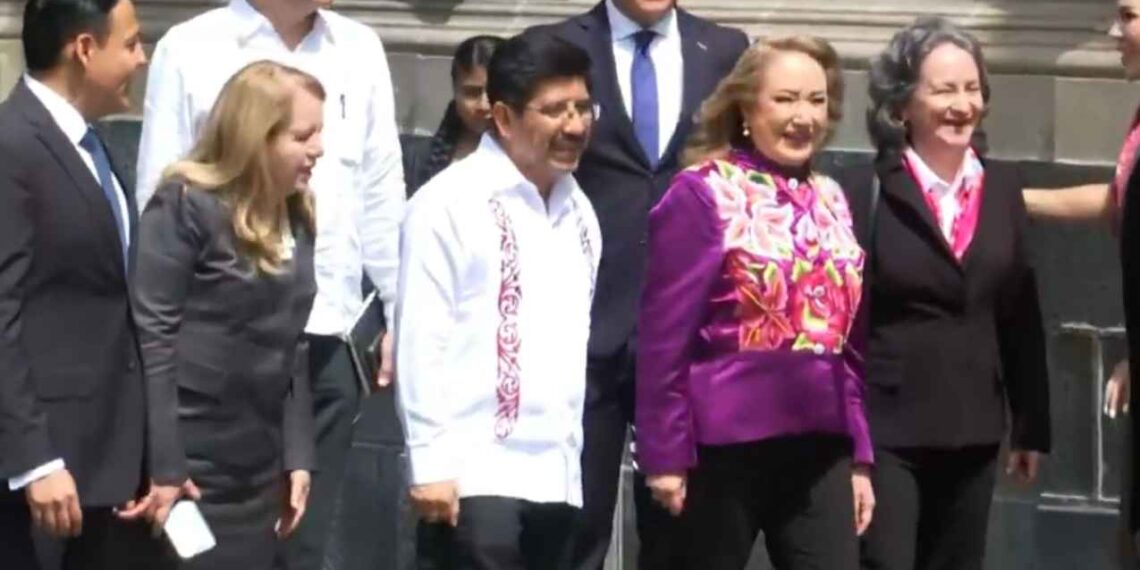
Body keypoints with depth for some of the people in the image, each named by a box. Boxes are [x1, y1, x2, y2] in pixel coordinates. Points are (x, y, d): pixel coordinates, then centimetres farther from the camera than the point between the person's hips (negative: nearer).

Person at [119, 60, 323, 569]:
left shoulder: (295, 218, 11)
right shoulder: (185, 206, -11)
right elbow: (152, 339, -14)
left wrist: (297, 456, 9)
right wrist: (164, 467, -17)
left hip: (260, 470, 7)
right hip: (191, 468, -7)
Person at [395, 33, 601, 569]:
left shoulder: (577, 209, 13)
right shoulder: (450, 203, -8)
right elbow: (422, 341, -11)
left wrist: (572, 450, 14)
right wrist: (431, 462, -14)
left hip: (554, 472, 7)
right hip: (475, 471, -7)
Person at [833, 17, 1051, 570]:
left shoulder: (1002, 187, 8)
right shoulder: (863, 191, -8)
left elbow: (1021, 315, 12)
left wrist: (1032, 425, 11)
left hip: (972, 432, 5)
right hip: (885, 431, -5)